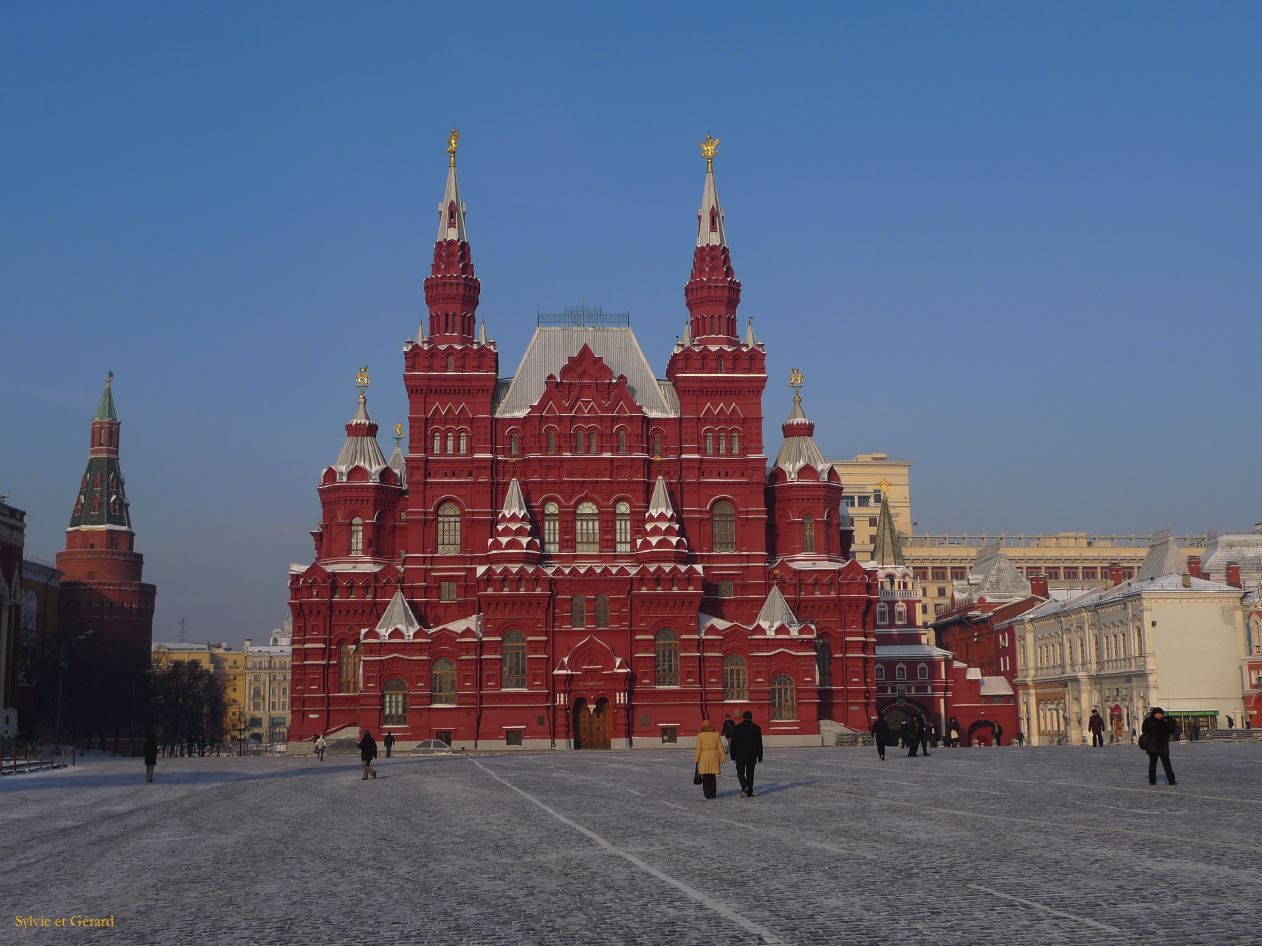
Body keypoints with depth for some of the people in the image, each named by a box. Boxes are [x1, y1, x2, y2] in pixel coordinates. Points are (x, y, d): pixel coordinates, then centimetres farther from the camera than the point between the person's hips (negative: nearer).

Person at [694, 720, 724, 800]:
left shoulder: (700, 735, -7)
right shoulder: (716, 734, 0)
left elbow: (698, 749, -8)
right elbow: (720, 748, 0)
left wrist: (696, 760, -1)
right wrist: (722, 758, 7)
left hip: (704, 757, -2)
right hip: (714, 757, 2)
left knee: (705, 777, 7)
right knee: (713, 777, 14)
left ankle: (707, 794, 5)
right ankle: (713, 794, 14)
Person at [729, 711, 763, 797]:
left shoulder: (736, 728, -3)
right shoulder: (756, 728, -1)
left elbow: (733, 743, 0)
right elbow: (759, 744, 2)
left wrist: (732, 755, 7)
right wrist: (759, 756, 8)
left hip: (740, 755, -1)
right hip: (752, 755, 1)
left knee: (740, 772, 9)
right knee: (750, 773, 8)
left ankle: (744, 786, -15)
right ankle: (749, 792, 8)